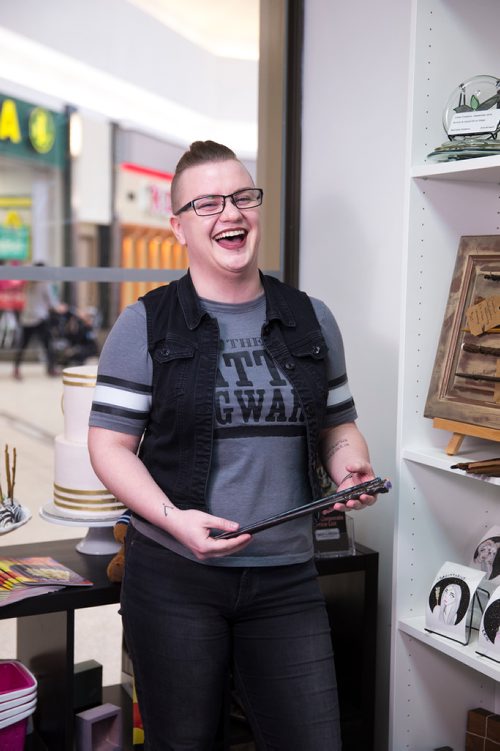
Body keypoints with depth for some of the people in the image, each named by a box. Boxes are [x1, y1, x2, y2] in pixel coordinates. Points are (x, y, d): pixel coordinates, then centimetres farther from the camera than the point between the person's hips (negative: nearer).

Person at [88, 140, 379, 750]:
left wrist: (352, 469, -5)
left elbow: (338, 425, 17)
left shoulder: (311, 320, 9)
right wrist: (174, 518, -18)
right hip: (174, 578, -2)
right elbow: (109, 444, -4)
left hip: (286, 580, 3)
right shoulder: (146, 324, -1)